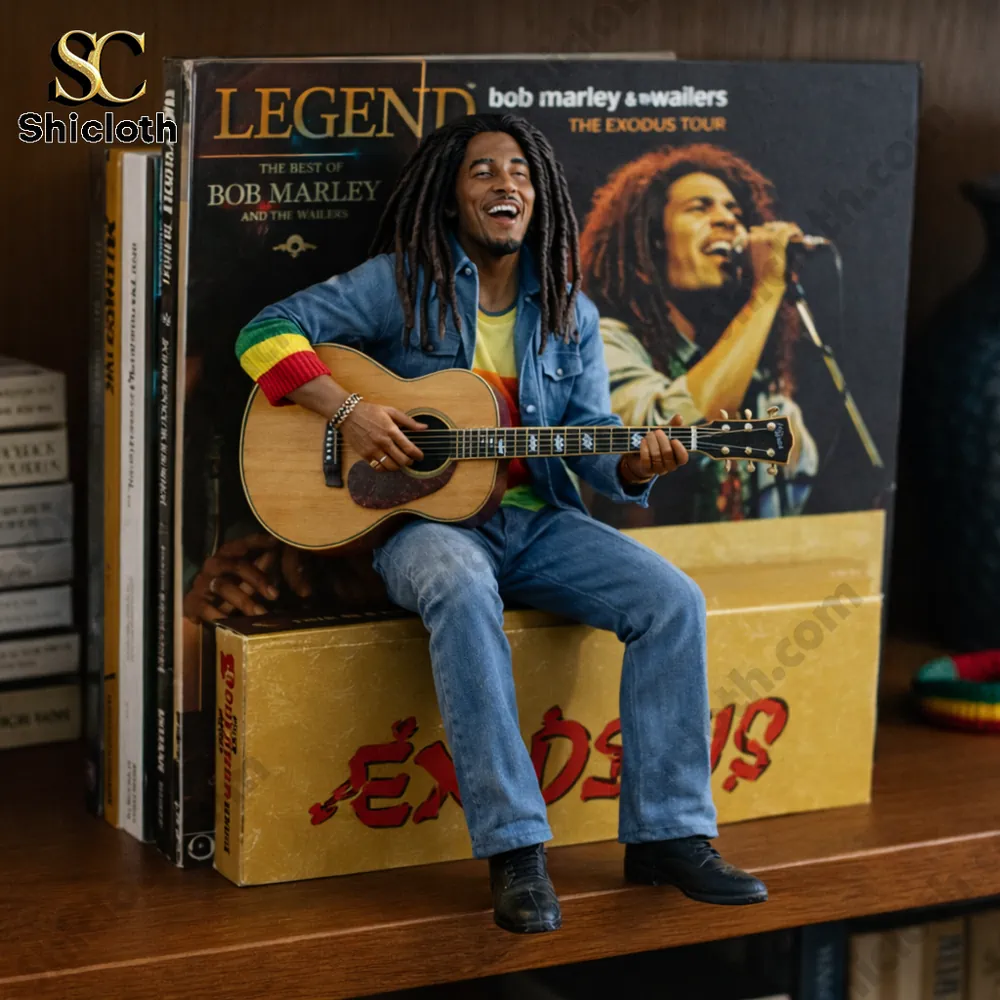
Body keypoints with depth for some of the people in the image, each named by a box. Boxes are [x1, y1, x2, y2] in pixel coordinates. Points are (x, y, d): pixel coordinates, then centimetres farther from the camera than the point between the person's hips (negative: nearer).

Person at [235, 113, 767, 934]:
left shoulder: (567, 313, 11)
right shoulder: (402, 284, 0)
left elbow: (589, 436, 9)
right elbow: (267, 335, -4)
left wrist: (635, 466, -15)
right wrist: (349, 410, -18)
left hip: (535, 520, 5)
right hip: (425, 518, -5)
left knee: (673, 600, -17)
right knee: (464, 593, -40)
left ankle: (668, 834, -11)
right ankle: (515, 851, -38)